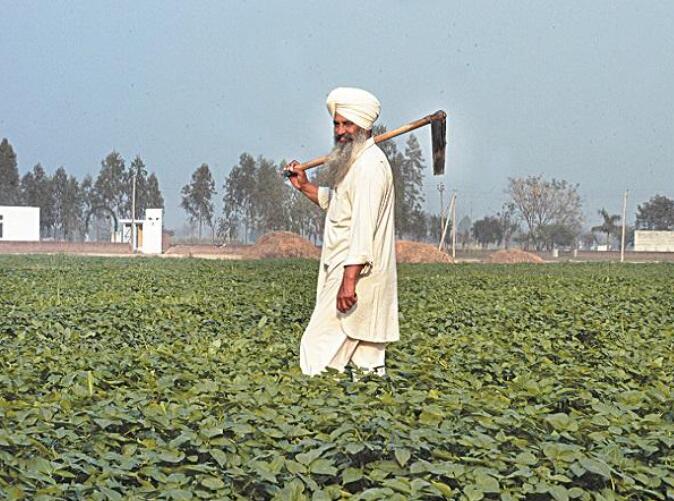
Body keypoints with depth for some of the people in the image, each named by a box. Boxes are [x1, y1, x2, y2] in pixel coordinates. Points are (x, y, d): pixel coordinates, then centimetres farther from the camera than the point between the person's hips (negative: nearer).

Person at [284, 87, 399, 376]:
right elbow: (334, 202, 36)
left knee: (319, 347, -11)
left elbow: (364, 226, -24)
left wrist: (349, 280, -29)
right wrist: (305, 186, 20)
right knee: (367, 357, 9)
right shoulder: (355, 163, 19)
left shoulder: (370, 165, -15)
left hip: (356, 273, -11)